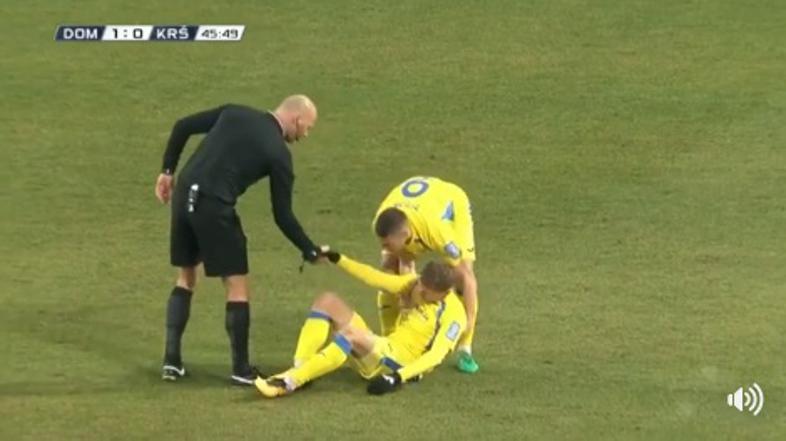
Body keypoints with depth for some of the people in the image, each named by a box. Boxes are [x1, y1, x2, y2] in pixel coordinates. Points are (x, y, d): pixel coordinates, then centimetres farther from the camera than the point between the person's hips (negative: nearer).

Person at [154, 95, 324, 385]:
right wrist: (310, 252, 13)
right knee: (237, 284, 7)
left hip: (183, 196, 6)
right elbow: (282, 216, 2)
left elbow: (182, 127, 11)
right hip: (214, 207, -6)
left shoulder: (234, 113, 13)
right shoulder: (278, 153, 0)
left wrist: (167, 170, 19)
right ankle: (241, 369, 11)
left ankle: (171, 360, 19)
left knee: (185, 277, 21)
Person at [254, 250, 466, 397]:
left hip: (401, 365, -8)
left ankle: (290, 382, -41)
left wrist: (399, 378, -35)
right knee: (328, 301, -5)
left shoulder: (453, 314, -13)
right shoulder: (414, 284, 9)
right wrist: (337, 258, 0)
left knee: (351, 332, -37)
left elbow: (436, 355, -23)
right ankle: (298, 370, -21)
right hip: (380, 350, 8)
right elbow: (375, 278, 8)